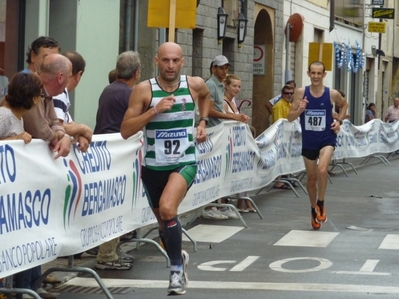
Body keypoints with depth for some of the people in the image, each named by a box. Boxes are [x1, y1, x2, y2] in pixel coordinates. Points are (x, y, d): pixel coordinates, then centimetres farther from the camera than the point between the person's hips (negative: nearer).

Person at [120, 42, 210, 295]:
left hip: (184, 163, -2)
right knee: (164, 221, 17)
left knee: (167, 208, -27)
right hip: (153, 166, 2)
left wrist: (203, 122, 8)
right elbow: (125, 131, -16)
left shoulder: (195, 84, -5)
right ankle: (180, 256, 48)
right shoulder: (144, 90, -11)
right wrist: (154, 110, -25)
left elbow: (205, 95, 22)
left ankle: (177, 268, -11)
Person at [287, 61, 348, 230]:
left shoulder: (332, 94, -7)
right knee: (311, 178, 13)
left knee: (322, 170, -26)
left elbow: (344, 105, 16)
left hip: (327, 139, -2)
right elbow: (290, 118, -3)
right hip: (308, 141, 2)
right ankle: (314, 209, 36)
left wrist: (339, 121, 1)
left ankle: (321, 204, -4)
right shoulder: (301, 93, -7)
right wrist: (300, 110, -23)